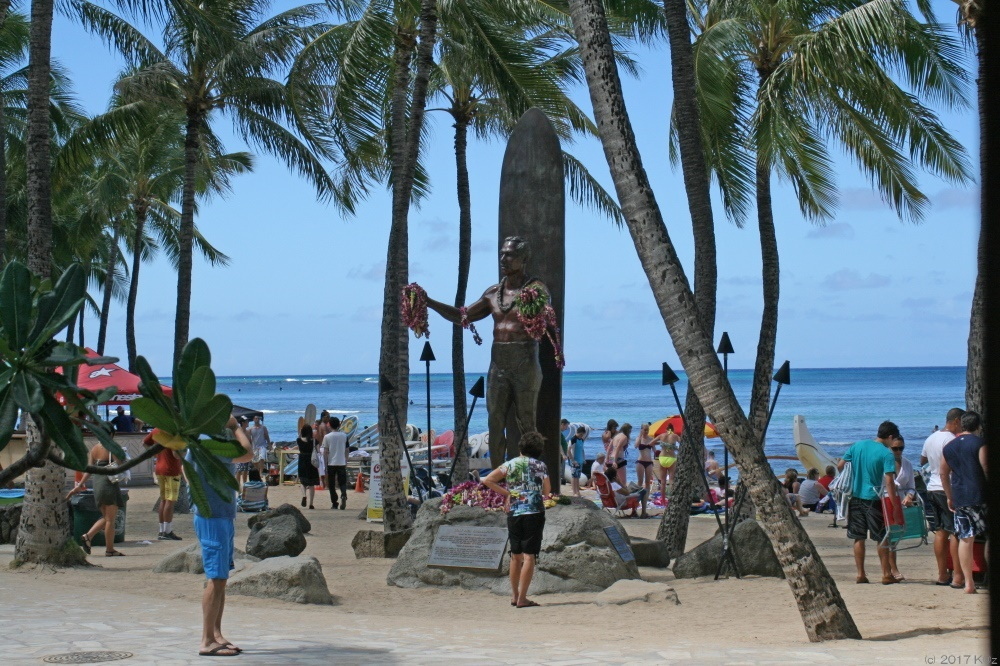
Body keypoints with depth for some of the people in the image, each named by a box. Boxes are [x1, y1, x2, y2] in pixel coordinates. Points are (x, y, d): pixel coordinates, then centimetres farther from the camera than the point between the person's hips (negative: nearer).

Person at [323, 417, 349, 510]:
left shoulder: (327, 437, -4)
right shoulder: (344, 436, 3)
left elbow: (326, 452, -4)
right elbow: (346, 451, 8)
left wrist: (325, 466, 1)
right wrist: (346, 462, 19)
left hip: (331, 463, -2)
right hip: (342, 463, 2)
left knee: (332, 485, 7)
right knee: (342, 482, 5)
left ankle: (334, 504, 8)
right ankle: (343, 495, -24)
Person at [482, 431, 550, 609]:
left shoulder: (510, 464, 6)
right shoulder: (541, 466, 3)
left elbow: (487, 481, 2)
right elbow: (547, 491, 11)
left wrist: (507, 492, 7)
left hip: (514, 513, 3)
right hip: (534, 512, -3)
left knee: (515, 555, 14)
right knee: (529, 556, -4)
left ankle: (514, 595, 20)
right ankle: (522, 598, -8)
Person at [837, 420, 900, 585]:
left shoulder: (857, 446, 4)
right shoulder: (887, 454, -11)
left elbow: (840, 466, 8)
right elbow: (889, 481, -18)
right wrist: (894, 504, -18)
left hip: (856, 496, 4)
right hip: (873, 499, -4)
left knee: (859, 537, 8)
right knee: (881, 538, 6)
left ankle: (860, 574, 8)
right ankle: (886, 574, 8)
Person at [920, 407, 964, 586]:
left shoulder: (931, 438, 13)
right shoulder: (952, 439, -14)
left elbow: (922, 460, 27)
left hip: (932, 489, 8)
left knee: (940, 532, 9)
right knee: (956, 532, -4)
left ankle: (942, 574, 10)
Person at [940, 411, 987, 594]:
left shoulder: (949, 447, 13)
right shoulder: (979, 443, -5)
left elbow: (943, 473, 17)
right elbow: (986, 469, -11)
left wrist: (950, 497, 25)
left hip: (959, 497, 4)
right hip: (980, 496, -4)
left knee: (965, 539, 4)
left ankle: (968, 582, 1)